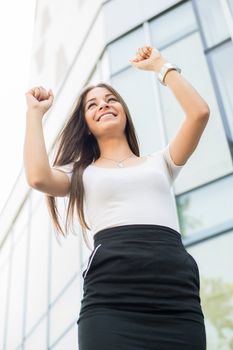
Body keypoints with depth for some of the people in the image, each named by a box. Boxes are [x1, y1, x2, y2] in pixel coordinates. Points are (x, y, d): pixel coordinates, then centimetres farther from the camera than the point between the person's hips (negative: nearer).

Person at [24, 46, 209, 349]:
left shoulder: (160, 163, 23)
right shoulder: (80, 174, 21)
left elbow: (199, 112, 9)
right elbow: (38, 178, -2)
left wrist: (160, 65, 21)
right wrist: (35, 111, 13)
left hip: (177, 293, 2)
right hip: (110, 297, -1)